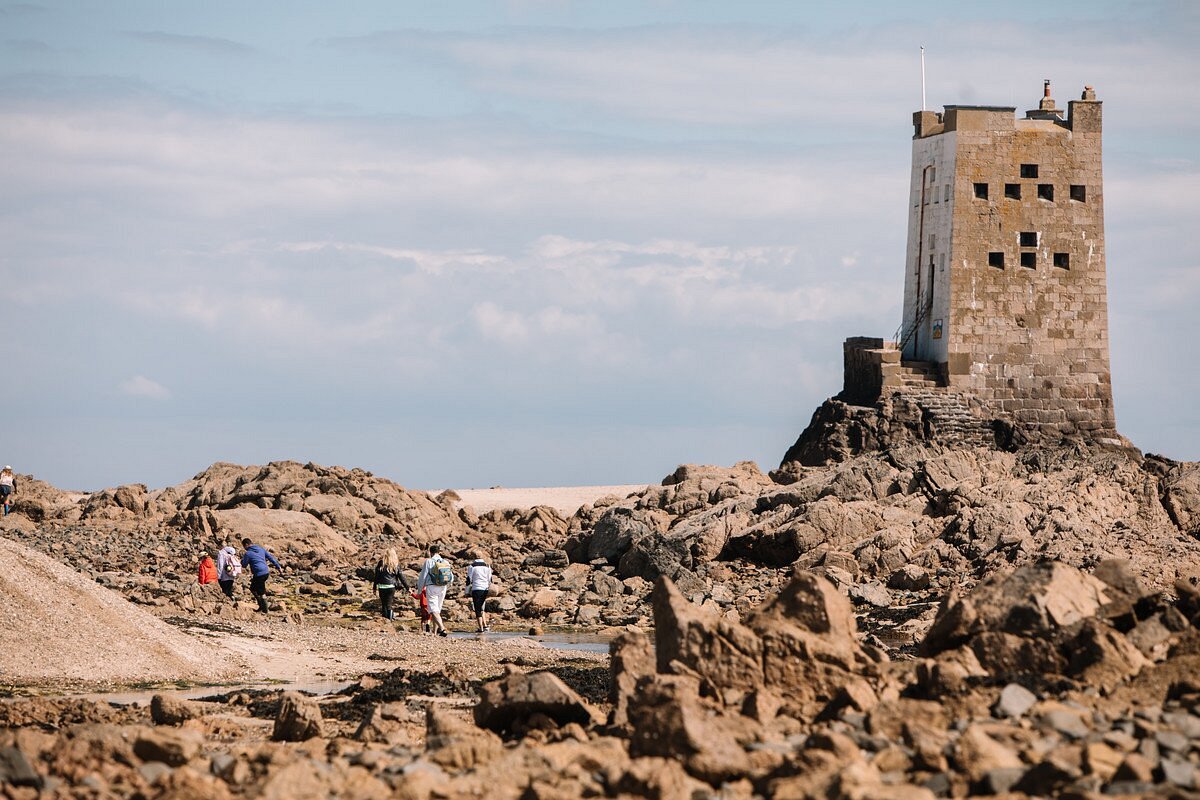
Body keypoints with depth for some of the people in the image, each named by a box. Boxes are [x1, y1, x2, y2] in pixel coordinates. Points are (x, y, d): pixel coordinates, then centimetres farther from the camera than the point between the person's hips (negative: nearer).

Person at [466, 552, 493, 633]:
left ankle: (481, 628, -4)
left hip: (476, 589, -5)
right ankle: (485, 625, 12)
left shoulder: (472, 566, -3)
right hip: (485, 589, 5)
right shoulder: (487, 566, 10)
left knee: (478, 609, -1)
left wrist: (467, 591, 4)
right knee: (480, 608, 20)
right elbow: (490, 579, 14)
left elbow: (469, 579, -3)